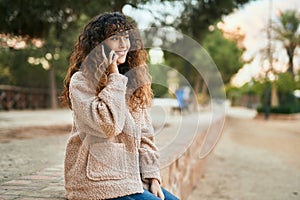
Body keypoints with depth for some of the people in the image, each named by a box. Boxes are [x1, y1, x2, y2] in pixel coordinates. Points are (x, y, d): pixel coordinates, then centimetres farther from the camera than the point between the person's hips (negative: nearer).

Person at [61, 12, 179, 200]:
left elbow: (144, 134, 10)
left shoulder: (131, 78, 11)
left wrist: (152, 176, 1)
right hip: (98, 182, -6)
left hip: (131, 177, 7)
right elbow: (107, 125, -23)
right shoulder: (81, 81, -9)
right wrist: (114, 78, -15)